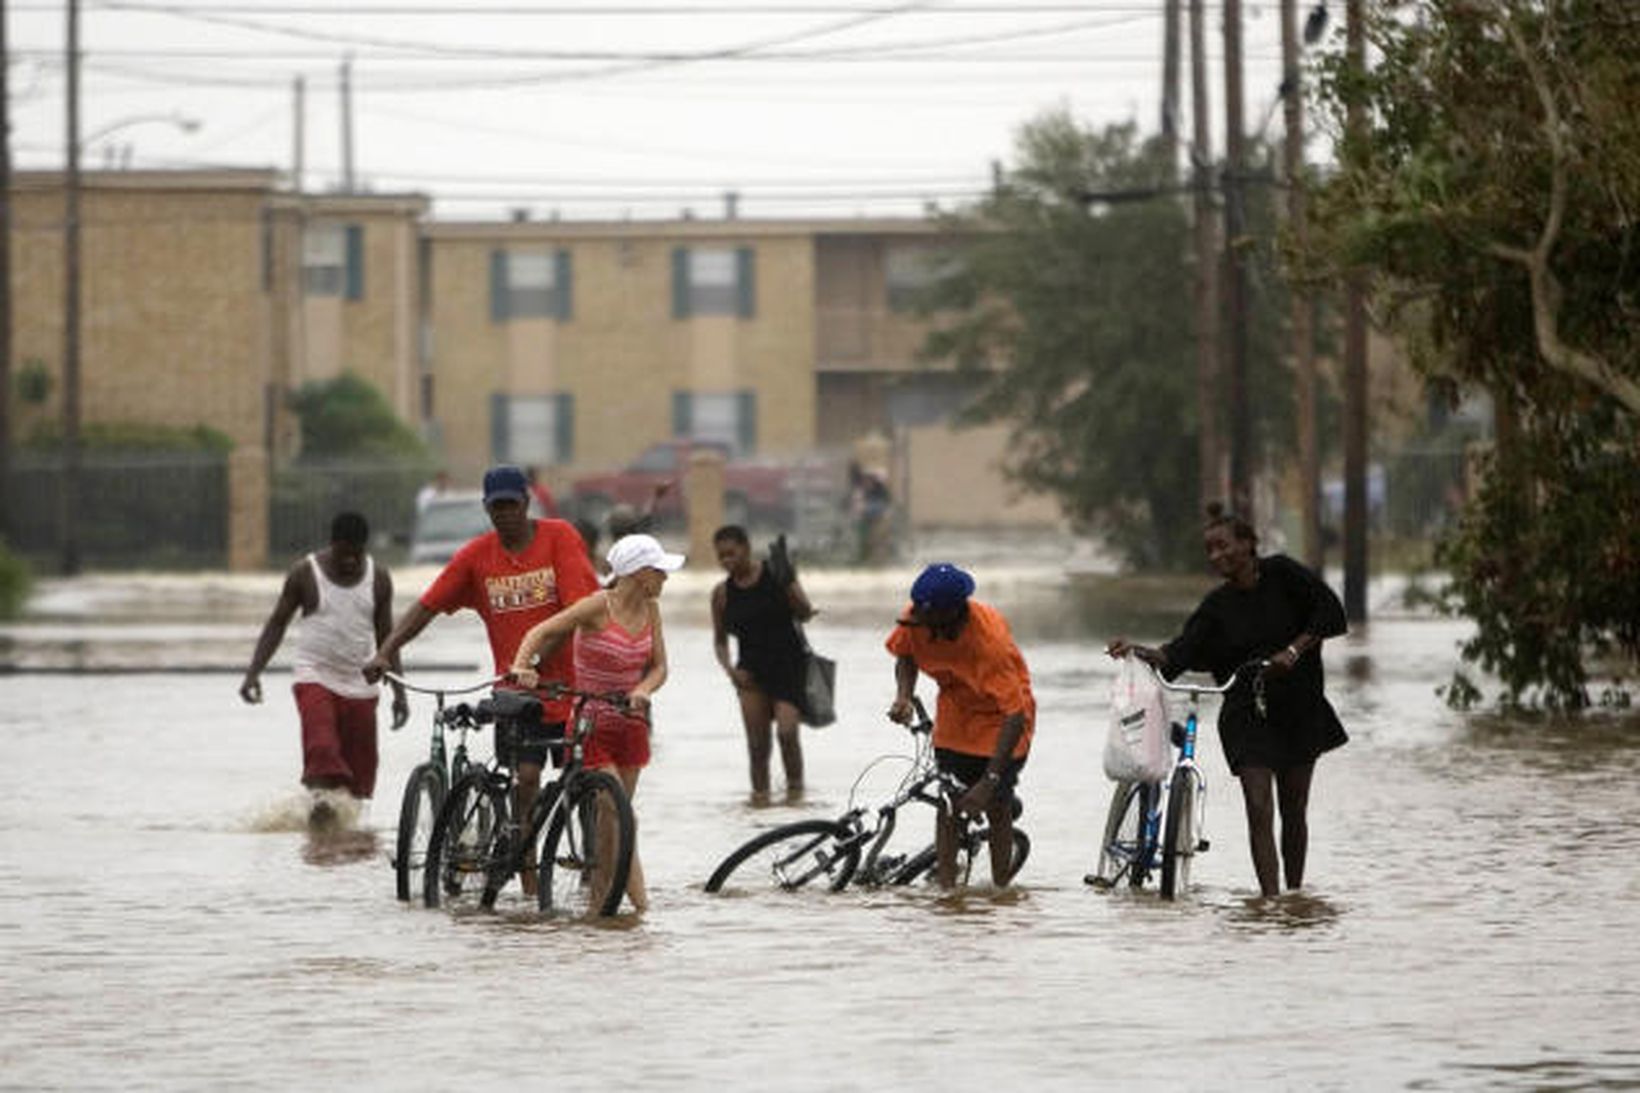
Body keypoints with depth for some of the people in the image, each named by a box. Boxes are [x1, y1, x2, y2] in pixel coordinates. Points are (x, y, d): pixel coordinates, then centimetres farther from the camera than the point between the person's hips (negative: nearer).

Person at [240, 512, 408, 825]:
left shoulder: (378, 578, 6)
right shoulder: (305, 573, -2)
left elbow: (385, 636, 12)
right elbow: (277, 623, 4)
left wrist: (398, 691, 9)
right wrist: (253, 672, -6)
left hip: (359, 685, 3)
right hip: (315, 678, -3)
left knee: (361, 771, 0)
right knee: (321, 747, -27)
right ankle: (319, 801, -38)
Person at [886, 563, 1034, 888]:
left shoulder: (989, 641, -38)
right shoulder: (917, 622, -23)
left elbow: (1015, 716, -36)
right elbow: (905, 655, 3)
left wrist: (989, 781, -40)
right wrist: (904, 696, -19)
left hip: (998, 718, -5)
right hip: (954, 711, 5)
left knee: (996, 807, -4)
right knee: (946, 804, -2)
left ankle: (1000, 888, 6)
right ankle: (946, 888, 0)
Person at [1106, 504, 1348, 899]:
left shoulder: (1282, 574, -5)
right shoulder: (1218, 606, -1)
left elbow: (1330, 614, -8)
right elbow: (1181, 654, -11)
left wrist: (1293, 651, -19)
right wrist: (1140, 652, -28)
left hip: (1298, 710, 0)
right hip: (1247, 715, 0)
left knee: (1294, 811, 9)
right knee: (1259, 810, -12)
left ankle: (1295, 893, 23)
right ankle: (1271, 899, -15)